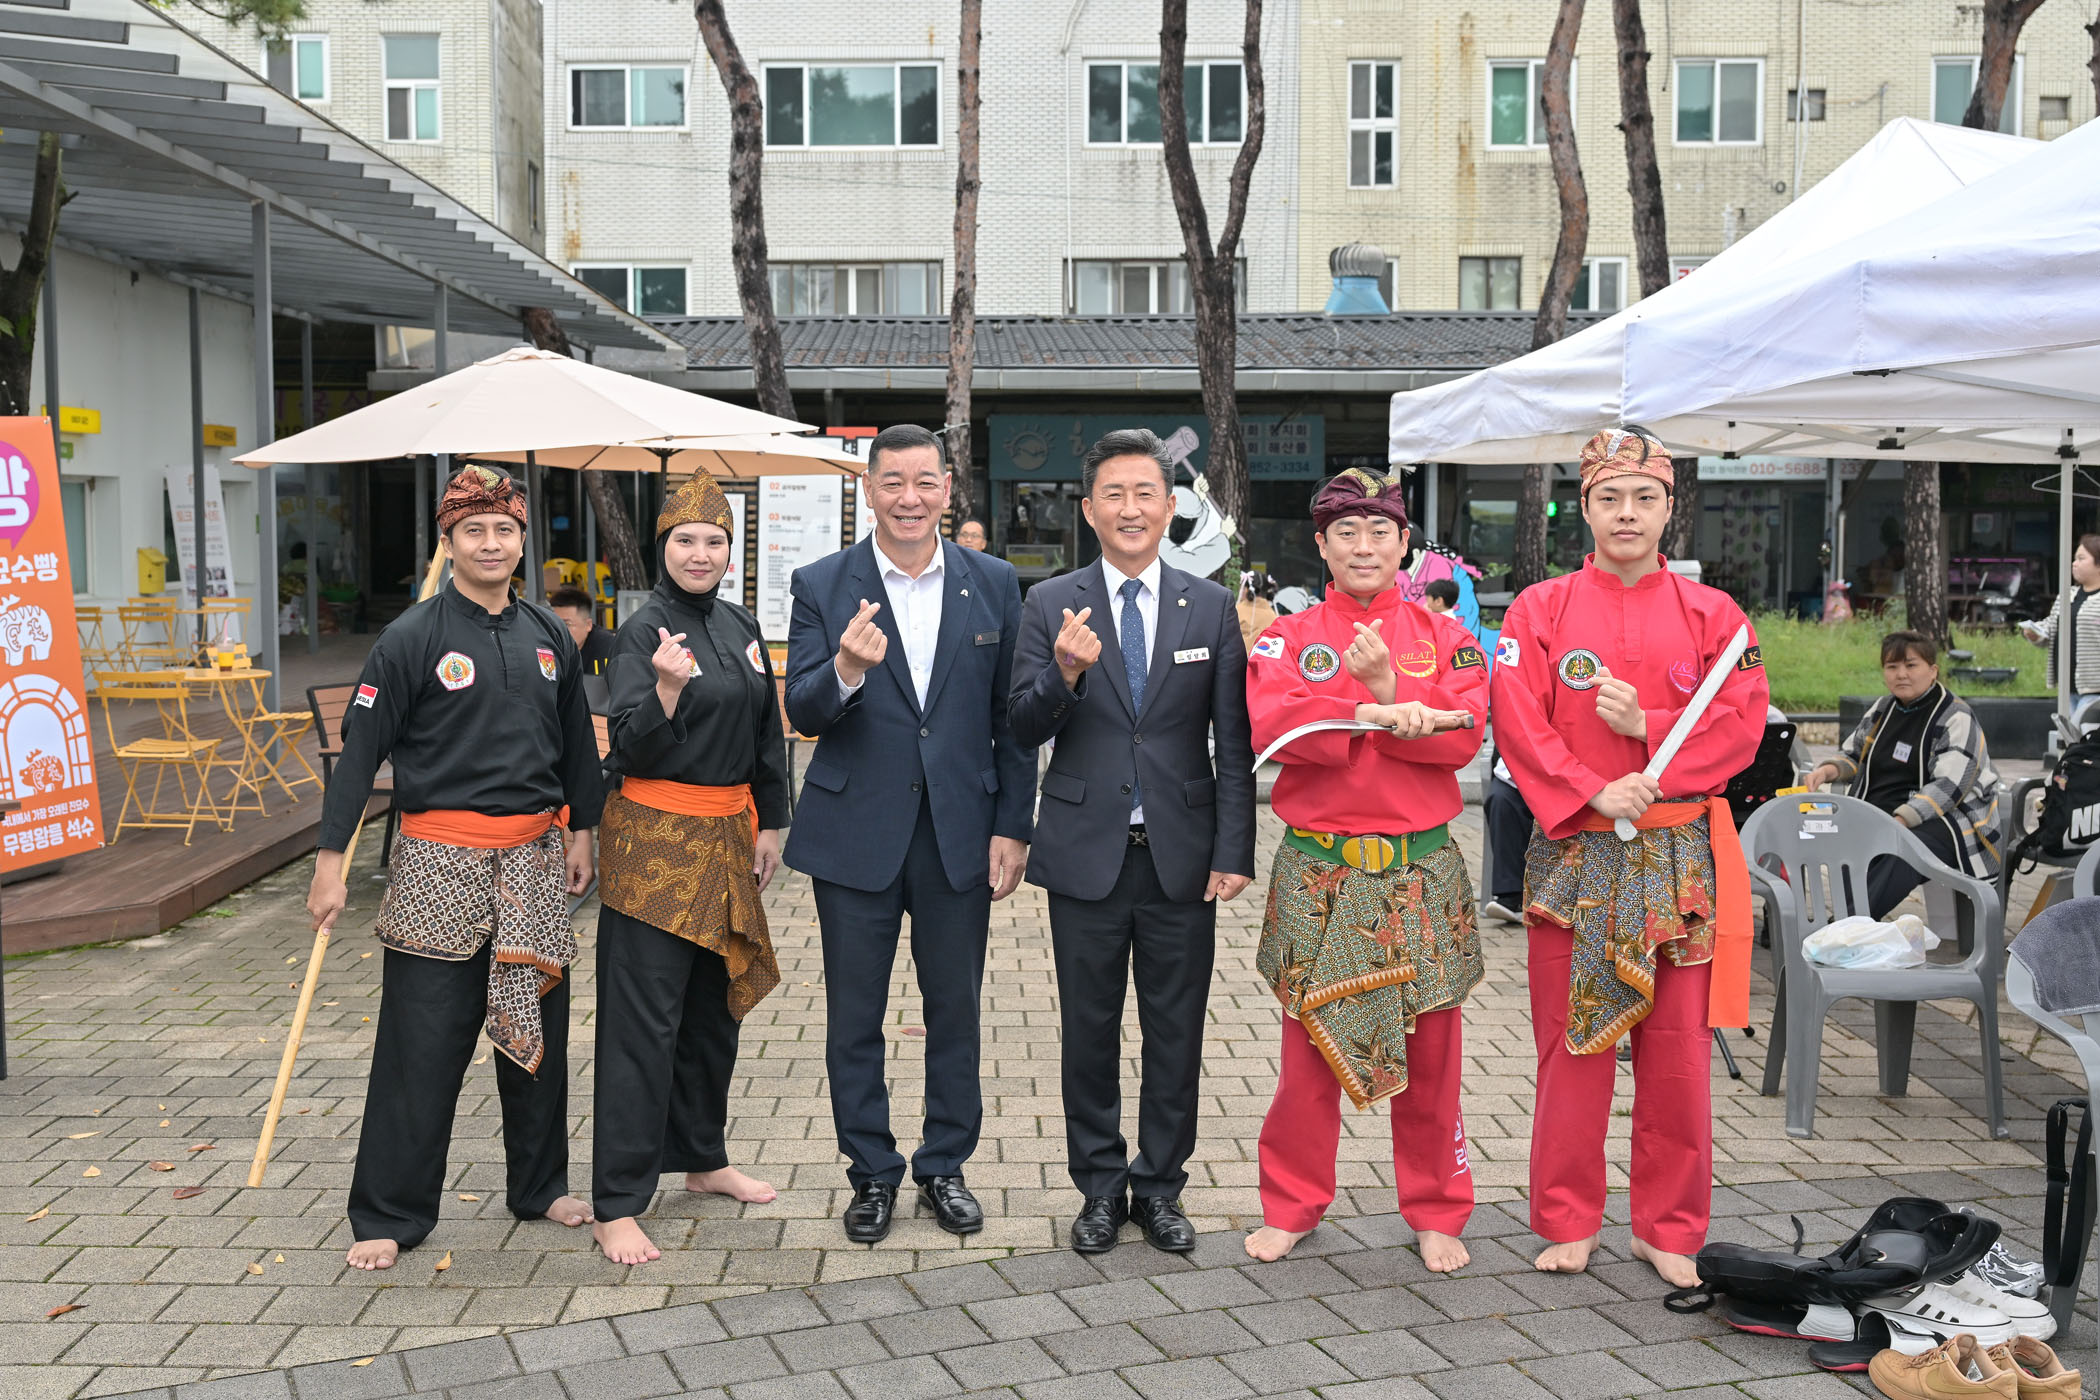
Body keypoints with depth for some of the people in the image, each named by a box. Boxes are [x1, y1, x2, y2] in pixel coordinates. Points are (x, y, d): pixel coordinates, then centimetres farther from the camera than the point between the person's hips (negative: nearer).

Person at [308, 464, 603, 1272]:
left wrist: (580, 830, 16)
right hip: (439, 862, -5)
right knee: (421, 1043, -2)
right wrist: (331, 859, -10)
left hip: (532, 858, 5)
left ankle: (540, 1186, 29)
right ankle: (387, 1216, 10)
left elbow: (576, 742, 18)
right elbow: (361, 749, -7)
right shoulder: (413, 638, -6)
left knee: (538, 1029, 13)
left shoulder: (549, 636, 9)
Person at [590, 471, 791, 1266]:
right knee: (644, 1021, -6)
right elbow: (630, 748, -18)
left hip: (726, 838, 7)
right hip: (656, 839, -7)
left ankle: (703, 1158, 34)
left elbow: (766, 730, 18)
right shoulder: (644, 632, -11)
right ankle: (617, 1207, -1)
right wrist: (667, 690, -35)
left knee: (714, 1006, 17)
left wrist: (768, 825, 15)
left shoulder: (740, 626, 10)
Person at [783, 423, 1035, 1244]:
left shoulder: (993, 584, 2)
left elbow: (1012, 716, 4)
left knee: (955, 1009, 11)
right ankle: (871, 1172, 25)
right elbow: (802, 713, -8)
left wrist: (1012, 828, 0)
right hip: (856, 833, -1)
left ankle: (945, 1166, 28)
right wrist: (846, 670, -29)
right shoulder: (821, 587, -2)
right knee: (854, 1016, 9)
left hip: (960, 832, 1)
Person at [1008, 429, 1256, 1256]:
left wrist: (1234, 850, -4)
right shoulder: (1050, 606, 1)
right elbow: (1023, 730, -3)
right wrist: (1065, 673, -23)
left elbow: (1234, 743, 3)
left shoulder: (1212, 607, 4)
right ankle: (1100, 1187, 23)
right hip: (1087, 852, 0)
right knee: (1089, 1029, 9)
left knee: (1177, 1031, 8)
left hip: (1182, 853, 1)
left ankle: (1160, 1186, 23)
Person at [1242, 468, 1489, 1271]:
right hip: (1318, 873, -1)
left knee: (1431, 1052, 7)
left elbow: (1463, 736, -7)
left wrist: (1386, 688, -21)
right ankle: (1292, 1206, 22)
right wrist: (1385, 716, -24)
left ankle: (1436, 1212, 22)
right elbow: (1271, 725, -15)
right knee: (1311, 1048, 6)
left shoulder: (1442, 635, 7)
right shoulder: (1288, 638, 4)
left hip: (1421, 872, 1)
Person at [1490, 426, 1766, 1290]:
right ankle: (1568, 1224, 18)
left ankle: (1669, 1229, 19)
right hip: (1574, 853, -1)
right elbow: (1518, 723, -5)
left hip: (1682, 856, 1)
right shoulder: (1541, 610, 3)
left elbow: (1742, 723, 0)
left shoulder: (1712, 613, 7)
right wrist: (1593, 794, -16)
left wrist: (1648, 728, -13)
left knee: (1678, 1049, 5)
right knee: (1574, 1042, 4)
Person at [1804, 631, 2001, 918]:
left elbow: (1948, 787, -15)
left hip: (1944, 820, -6)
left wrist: (1899, 822, -28)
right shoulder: (1881, 710, 18)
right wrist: (1829, 770, 2)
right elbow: (1852, 756, 29)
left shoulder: (1956, 718, -4)